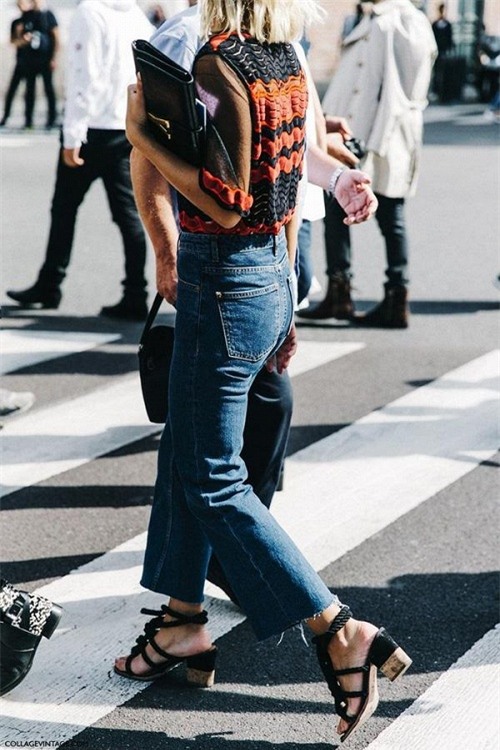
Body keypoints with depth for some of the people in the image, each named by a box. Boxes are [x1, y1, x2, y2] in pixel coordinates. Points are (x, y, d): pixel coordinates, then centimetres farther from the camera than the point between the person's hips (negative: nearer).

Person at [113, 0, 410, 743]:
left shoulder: (221, 65, -20)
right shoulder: (285, 62, 6)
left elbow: (226, 204, -24)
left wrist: (141, 134, -17)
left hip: (225, 285, -9)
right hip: (270, 275, 9)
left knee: (215, 480, 1)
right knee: (184, 455, 19)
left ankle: (339, 633, -1)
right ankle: (184, 624, 30)